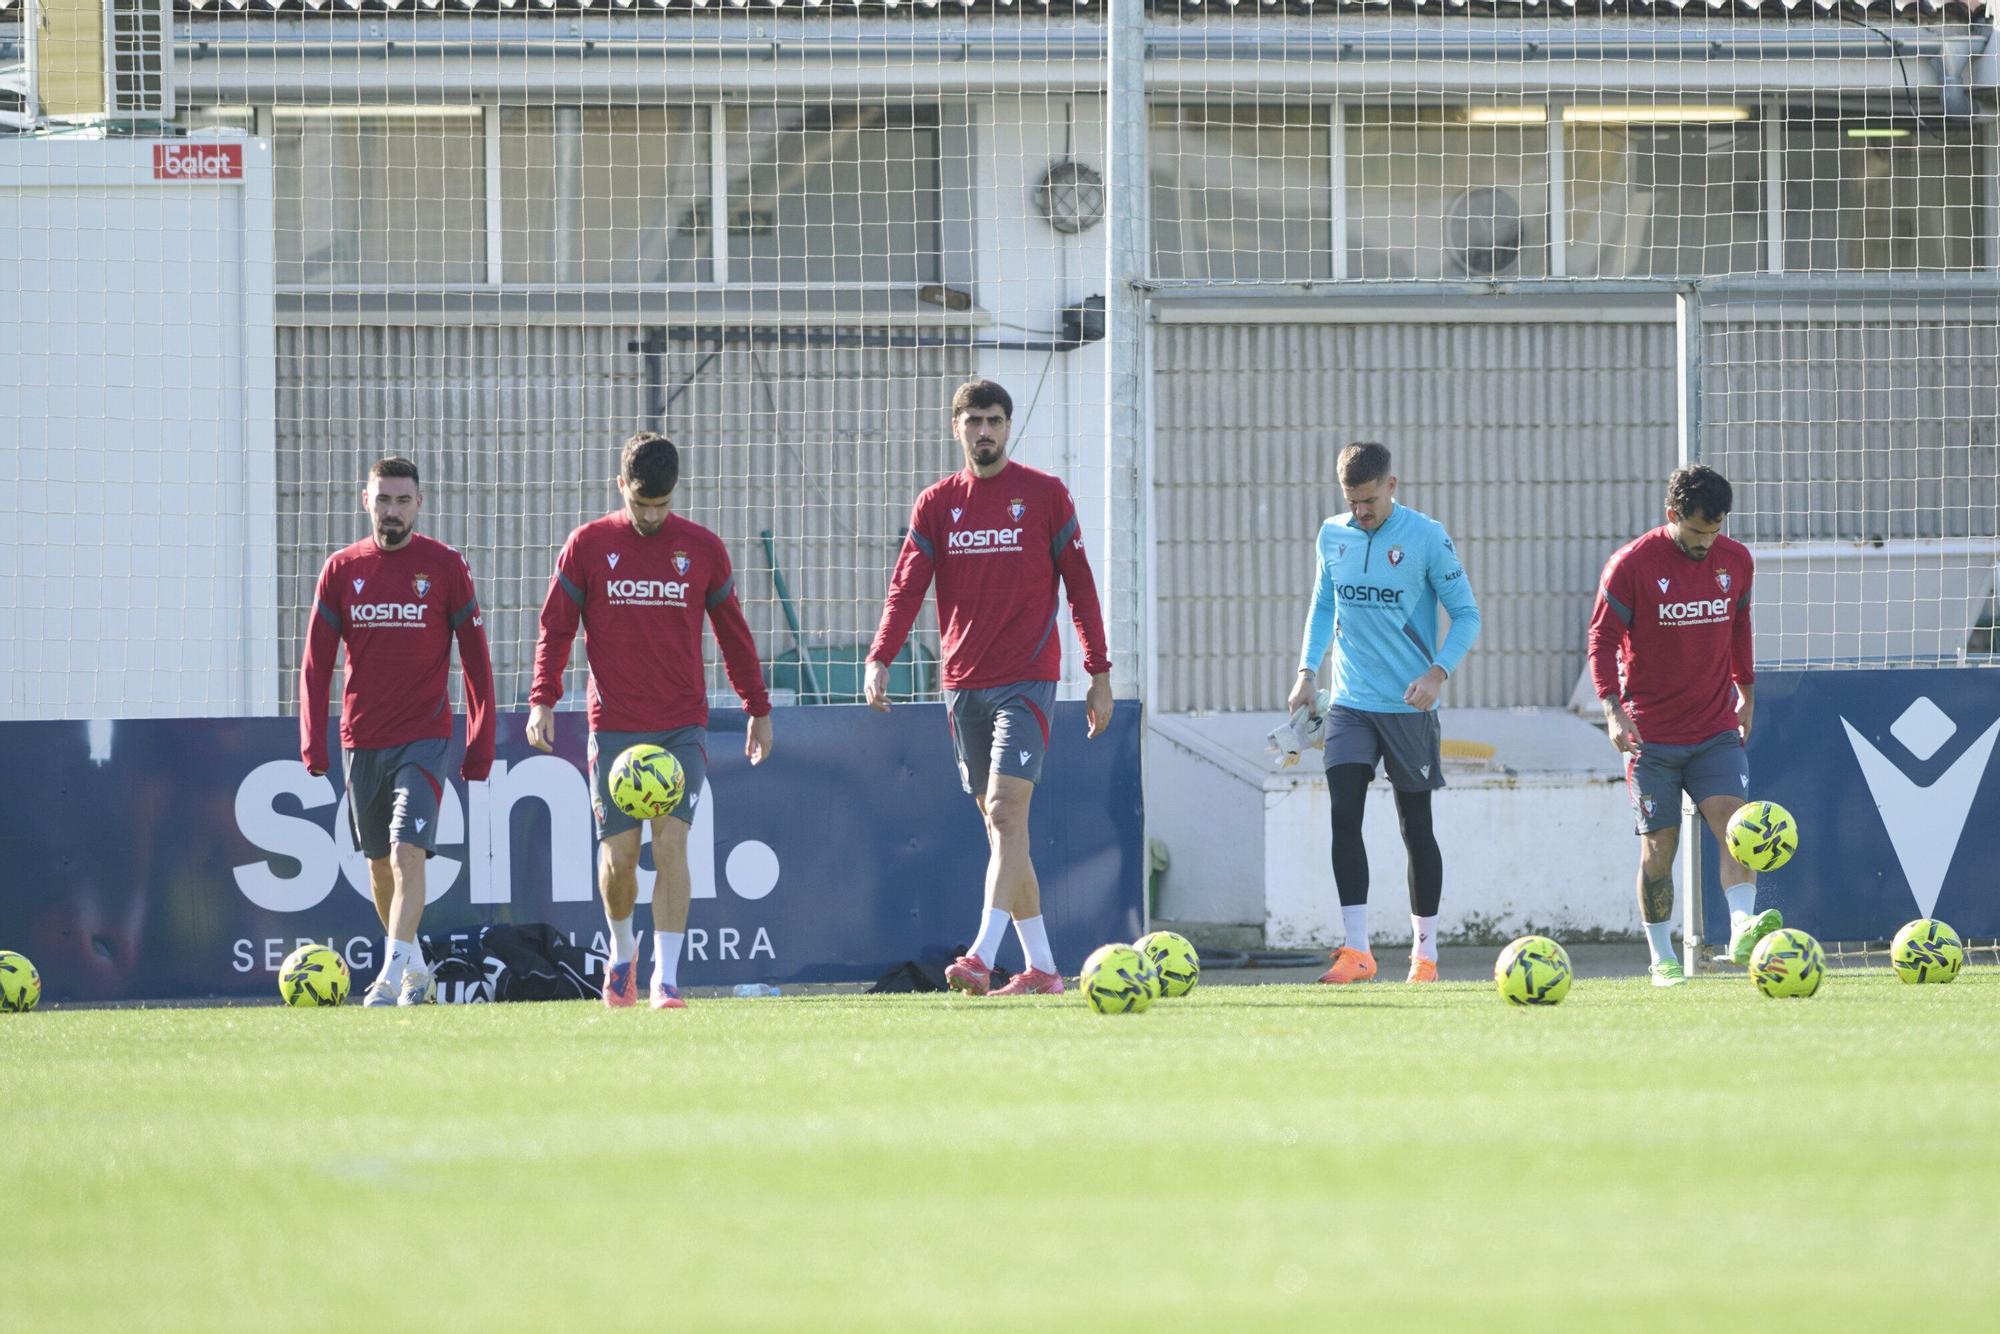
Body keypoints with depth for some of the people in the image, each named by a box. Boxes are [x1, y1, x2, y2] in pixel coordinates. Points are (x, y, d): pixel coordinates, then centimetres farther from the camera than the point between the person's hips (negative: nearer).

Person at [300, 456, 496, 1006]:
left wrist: (480, 745, -3)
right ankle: (415, 968, 27)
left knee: (408, 853, -18)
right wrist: (313, 742, -2)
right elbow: (316, 663, 7)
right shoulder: (342, 569, 5)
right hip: (361, 739, 4)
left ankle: (393, 975, -22)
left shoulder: (446, 567, -1)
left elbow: (476, 660, 2)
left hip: (424, 737, -4)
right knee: (379, 864, 11)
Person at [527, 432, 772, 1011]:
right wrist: (542, 700, -7)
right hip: (613, 725, 0)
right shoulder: (588, 545, 3)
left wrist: (758, 709, 16)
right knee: (618, 856, 2)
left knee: (671, 843, -13)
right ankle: (622, 950, 30)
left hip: (683, 728, 0)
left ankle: (667, 978, -13)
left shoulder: (702, 548, 6)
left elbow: (733, 633, 14)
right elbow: (555, 627, 5)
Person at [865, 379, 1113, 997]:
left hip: (1026, 679, -4)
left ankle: (982, 957, -26)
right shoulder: (936, 504, 9)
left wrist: (1100, 674, 1)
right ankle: (1040, 967, 13)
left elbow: (1080, 586, 4)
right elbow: (906, 587, 2)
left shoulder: (1045, 495, 1)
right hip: (963, 685, 4)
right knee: (999, 824, 7)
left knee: (1006, 812, -17)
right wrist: (880, 660, -14)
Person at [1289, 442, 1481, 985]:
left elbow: (1466, 614, -4)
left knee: (1415, 826, 5)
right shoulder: (1332, 536, 6)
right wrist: (1307, 671, 6)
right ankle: (1356, 951, -11)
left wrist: (1438, 672, -18)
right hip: (1350, 704, 3)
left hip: (1409, 707, -3)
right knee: (1344, 816, -11)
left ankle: (1425, 951, 17)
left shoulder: (1427, 537, -8)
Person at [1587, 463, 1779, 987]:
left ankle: (1742, 929, -28)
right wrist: (1613, 708, -17)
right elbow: (1602, 639, -6)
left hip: (1716, 729, 3)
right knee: (1659, 845, 0)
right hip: (1652, 733, -3)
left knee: (1733, 820, -18)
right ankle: (1662, 958, 9)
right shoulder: (1632, 565, -9)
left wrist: (1745, 691, 22)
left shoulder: (1735, 561, 4)